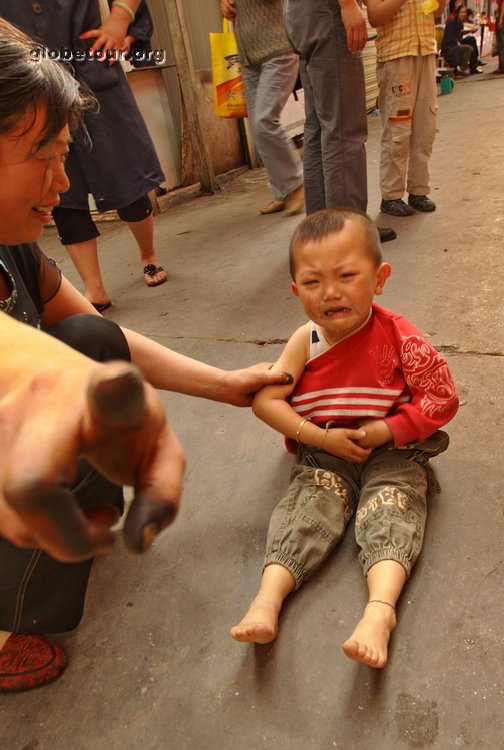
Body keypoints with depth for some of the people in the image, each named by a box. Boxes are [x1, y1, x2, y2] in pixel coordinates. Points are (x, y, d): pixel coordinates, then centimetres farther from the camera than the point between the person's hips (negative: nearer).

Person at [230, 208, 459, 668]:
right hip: (324, 453, 2)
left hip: (391, 452, -1)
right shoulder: (307, 341, -9)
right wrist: (321, 438, -17)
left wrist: (382, 430, -20)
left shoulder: (399, 337, -15)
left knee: (390, 509, -23)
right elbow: (265, 399, -9)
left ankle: (380, 608, -36)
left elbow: (443, 398, -10)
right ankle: (268, 598, -28)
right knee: (307, 508, -18)